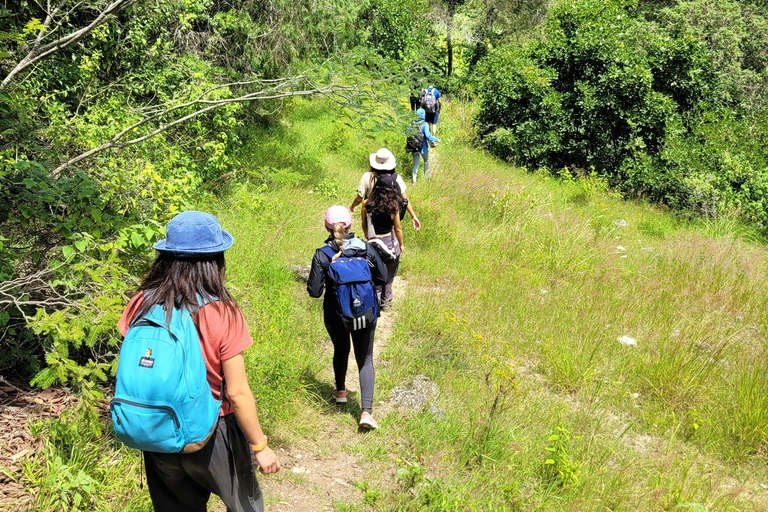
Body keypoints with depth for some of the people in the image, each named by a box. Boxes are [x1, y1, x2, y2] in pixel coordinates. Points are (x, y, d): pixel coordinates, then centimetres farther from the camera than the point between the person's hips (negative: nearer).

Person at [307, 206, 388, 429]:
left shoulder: (321, 255, -16)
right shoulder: (365, 248, -11)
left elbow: (314, 291, -14)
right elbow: (382, 277, -1)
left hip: (335, 315, 0)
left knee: (340, 351, 27)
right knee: (365, 359, 9)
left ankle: (340, 391, 47)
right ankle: (366, 411, -1)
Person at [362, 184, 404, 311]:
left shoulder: (366, 205, -9)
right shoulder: (393, 206, -13)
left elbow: (364, 226, 3)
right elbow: (398, 229, -4)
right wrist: (401, 244, 12)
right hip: (390, 243, 0)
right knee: (388, 276, 18)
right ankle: (386, 302, 30)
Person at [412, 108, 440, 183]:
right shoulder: (425, 124, -15)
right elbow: (427, 135, -23)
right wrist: (436, 140, -13)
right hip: (423, 147, -3)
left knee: (415, 164, 11)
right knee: (426, 161, 22)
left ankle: (414, 179, -3)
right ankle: (425, 177, 28)